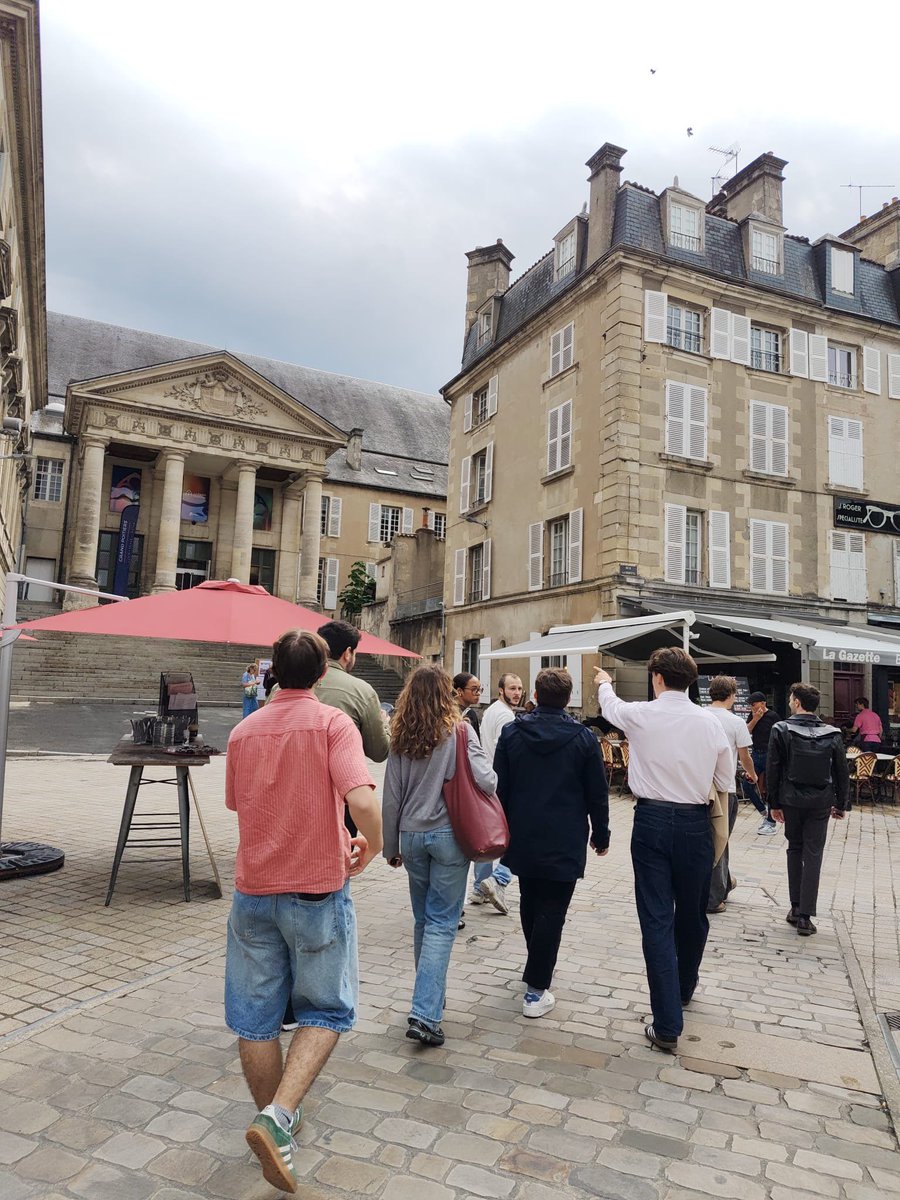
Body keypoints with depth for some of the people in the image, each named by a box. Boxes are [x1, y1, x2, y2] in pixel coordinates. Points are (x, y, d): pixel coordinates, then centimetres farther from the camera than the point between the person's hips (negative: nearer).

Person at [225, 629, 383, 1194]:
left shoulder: (244, 730, 4)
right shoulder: (333, 723, -12)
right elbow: (361, 799, -25)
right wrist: (371, 849, -6)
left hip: (254, 890, 4)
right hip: (319, 890, -4)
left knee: (256, 1016, 16)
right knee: (326, 1010, 13)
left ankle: (277, 1123, 30)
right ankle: (278, 1116, -2)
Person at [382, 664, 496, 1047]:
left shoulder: (401, 736, 1)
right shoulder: (458, 731, -9)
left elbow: (391, 797, 4)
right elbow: (486, 781, -17)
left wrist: (391, 846, 14)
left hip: (412, 835, 4)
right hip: (448, 834, -4)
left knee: (423, 920, 18)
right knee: (442, 923, 2)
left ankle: (430, 997, 32)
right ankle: (424, 1013, -3)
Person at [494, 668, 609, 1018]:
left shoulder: (511, 732, -3)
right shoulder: (583, 737, -7)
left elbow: (499, 788, 1)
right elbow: (597, 794, -2)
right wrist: (601, 834, 10)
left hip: (522, 837, 3)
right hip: (565, 842, -3)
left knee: (529, 903, 20)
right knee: (552, 911, 2)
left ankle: (539, 966, 38)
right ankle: (536, 989, 4)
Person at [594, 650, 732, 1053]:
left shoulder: (640, 715, -8)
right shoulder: (709, 722, -5)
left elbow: (611, 707, 16)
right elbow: (726, 782, 4)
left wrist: (604, 683, 37)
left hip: (651, 820, -2)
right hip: (695, 824, 2)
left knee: (657, 919, 2)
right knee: (693, 914, 21)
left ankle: (667, 1025, 2)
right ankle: (684, 988, 44)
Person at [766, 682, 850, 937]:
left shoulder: (781, 730, -7)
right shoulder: (832, 734, -1)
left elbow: (774, 770, -6)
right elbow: (842, 772, 3)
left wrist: (774, 803, 2)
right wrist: (841, 804, 14)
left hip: (792, 801, -1)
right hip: (821, 803, 1)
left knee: (795, 850, 17)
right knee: (813, 856, 4)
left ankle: (796, 908, 18)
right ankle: (805, 916, 3)